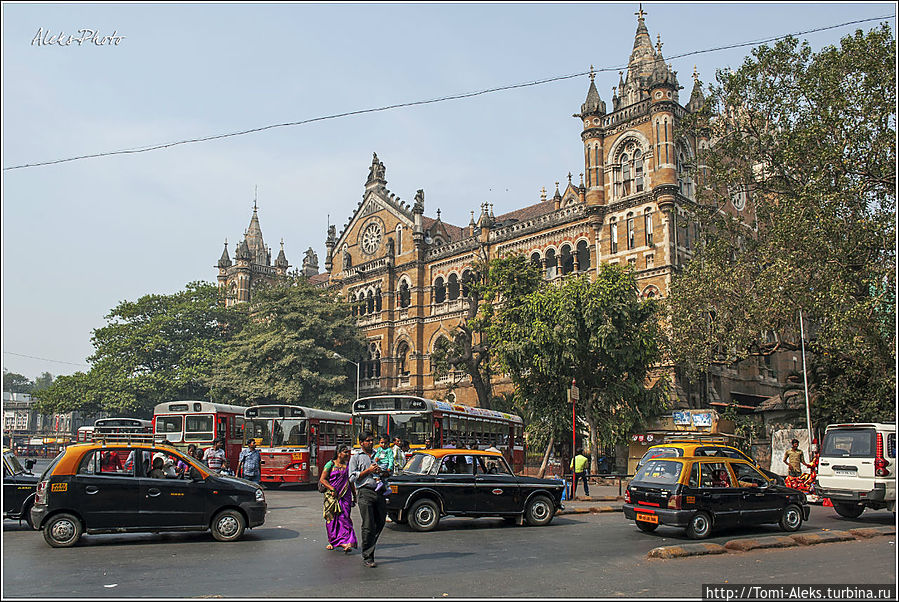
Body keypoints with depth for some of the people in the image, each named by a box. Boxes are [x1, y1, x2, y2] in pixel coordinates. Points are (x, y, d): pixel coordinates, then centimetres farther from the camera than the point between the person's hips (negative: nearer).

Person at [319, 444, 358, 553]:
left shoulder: (348, 465, 12)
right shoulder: (331, 464, 0)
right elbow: (322, 479, -3)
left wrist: (354, 496, 17)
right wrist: (332, 489, -15)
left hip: (345, 496, 2)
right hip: (332, 496, -2)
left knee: (344, 518, -10)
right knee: (331, 518, 4)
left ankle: (347, 543, -18)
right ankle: (332, 541, 21)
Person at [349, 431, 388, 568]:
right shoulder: (356, 458, 8)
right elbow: (352, 477, 0)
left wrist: (380, 471, 2)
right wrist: (368, 471, -9)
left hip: (379, 491, 5)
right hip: (364, 492, -4)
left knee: (380, 522, 8)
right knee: (368, 526, -8)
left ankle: (369, 547, 29)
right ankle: (367, 557, -2)